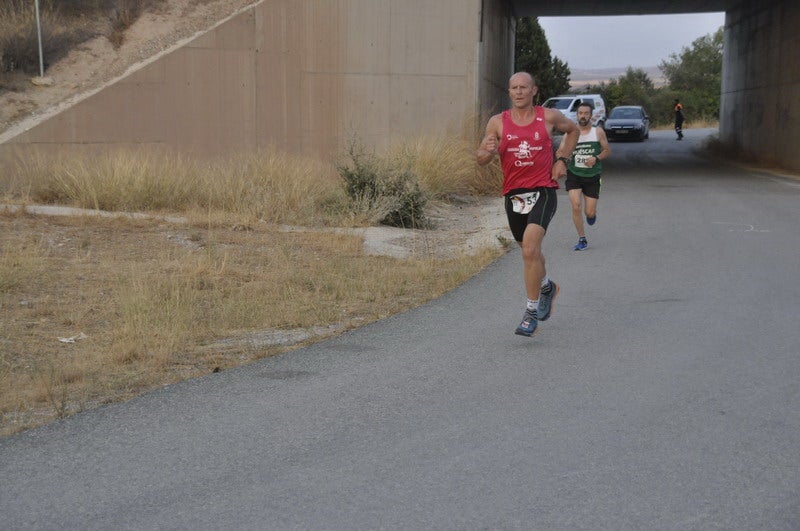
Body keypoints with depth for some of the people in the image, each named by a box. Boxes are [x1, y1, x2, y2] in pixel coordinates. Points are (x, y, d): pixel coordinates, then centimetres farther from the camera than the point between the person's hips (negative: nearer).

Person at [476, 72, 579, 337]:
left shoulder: (549, 117, 1)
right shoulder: (497, 122, 2)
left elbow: (572, 130, 22)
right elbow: (480, 159, 1)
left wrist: (562, 159, 8)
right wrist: (489, 151, -23)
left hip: (543, 190, -3)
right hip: (513, 193, 3)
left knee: (530, 248, -21)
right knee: (529, 251, 19)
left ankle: (532, 311, -12)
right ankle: (547, 287, 49)